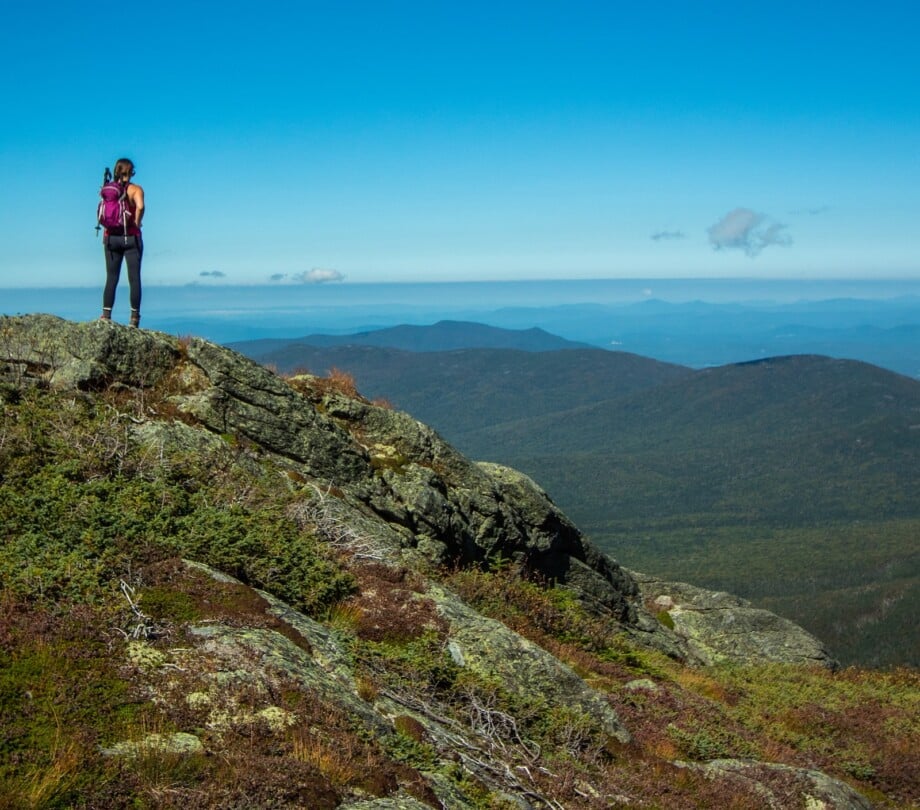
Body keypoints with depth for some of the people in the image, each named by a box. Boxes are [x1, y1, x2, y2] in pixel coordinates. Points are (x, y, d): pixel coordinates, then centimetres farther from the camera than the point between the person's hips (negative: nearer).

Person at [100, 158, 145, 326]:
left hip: (111, 237, 3)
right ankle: (134, 317, 1)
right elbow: (140, 206, -24)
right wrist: (137, 223, -11)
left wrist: (109, 225, 10)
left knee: (111, 278, 8)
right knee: (134, 278, 2)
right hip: (131, 237, -3)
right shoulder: (135, 189, -6)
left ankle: (106, 314, 2)